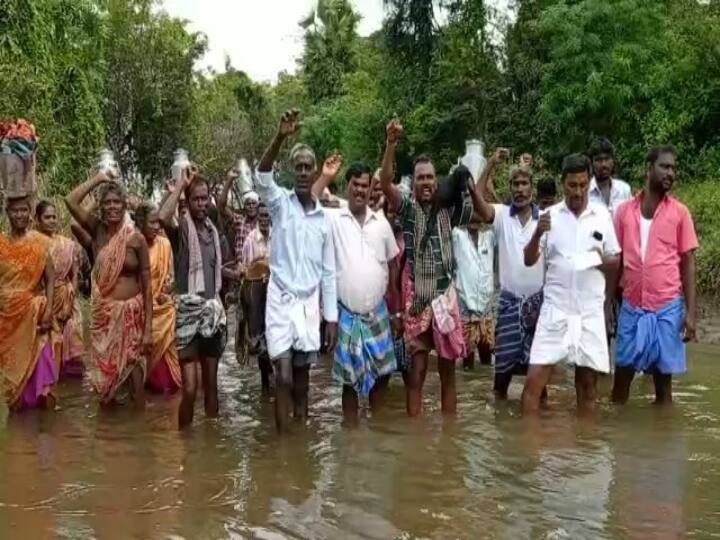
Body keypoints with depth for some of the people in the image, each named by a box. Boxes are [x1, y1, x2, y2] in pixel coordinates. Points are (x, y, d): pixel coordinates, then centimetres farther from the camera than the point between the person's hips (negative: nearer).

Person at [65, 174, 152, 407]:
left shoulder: (136, 239, -6)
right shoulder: (97, 230, 2)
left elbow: (147, 285, -6)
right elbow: (71, 201, -11)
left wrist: (148, 328, -10)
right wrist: (97, 179, -4)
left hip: (131, 312, -3)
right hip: (103, 312, 3)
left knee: (133, 367, -1)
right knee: (105, 368, 10)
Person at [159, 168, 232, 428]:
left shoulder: (213, 229, 12)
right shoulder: (182, 227, -7)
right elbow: (163, 217, -32)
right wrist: (181, 183, -22)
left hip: (213, 312, 6)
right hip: (188, 313, -6)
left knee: (211, 384, 13)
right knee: (189, 389, -9)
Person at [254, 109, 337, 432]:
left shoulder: (325, 218, 6)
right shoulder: (280, 203, -2)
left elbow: (328, 272, 9)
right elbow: (262, 177, -25)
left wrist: (332, 317, 5)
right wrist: (280, 138, -40)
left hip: (310, 303, 3)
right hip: (281, 299, -3)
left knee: (302, 377, 10)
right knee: (284, 377, -6)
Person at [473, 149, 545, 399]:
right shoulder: (501, 215, -2)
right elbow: (478, 200, -21)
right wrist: (490, 165, -26)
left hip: (538, 298, 0)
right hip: (509, 298, 0)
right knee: (504, 355, 6)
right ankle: (499, 397, 22)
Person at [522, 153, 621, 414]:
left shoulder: (603, 215, 3)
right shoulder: (550, 216, 1)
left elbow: (616, 262, 9)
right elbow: (529, 260, -1)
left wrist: (601, 260, -14)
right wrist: (537, 234, -19)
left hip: (590, 312, 1)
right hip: (555, 310, -1)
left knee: (587, 384, 8)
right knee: (534, 379, -6)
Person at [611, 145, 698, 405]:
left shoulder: (679, 212, -1)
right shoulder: (624, 210, 3)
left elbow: (688, 263, 0)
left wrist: (691, 312, -6)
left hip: (667, 308, -1)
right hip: (631, 307, 1)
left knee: (663, 379, 7)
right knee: (622, 376, 8)